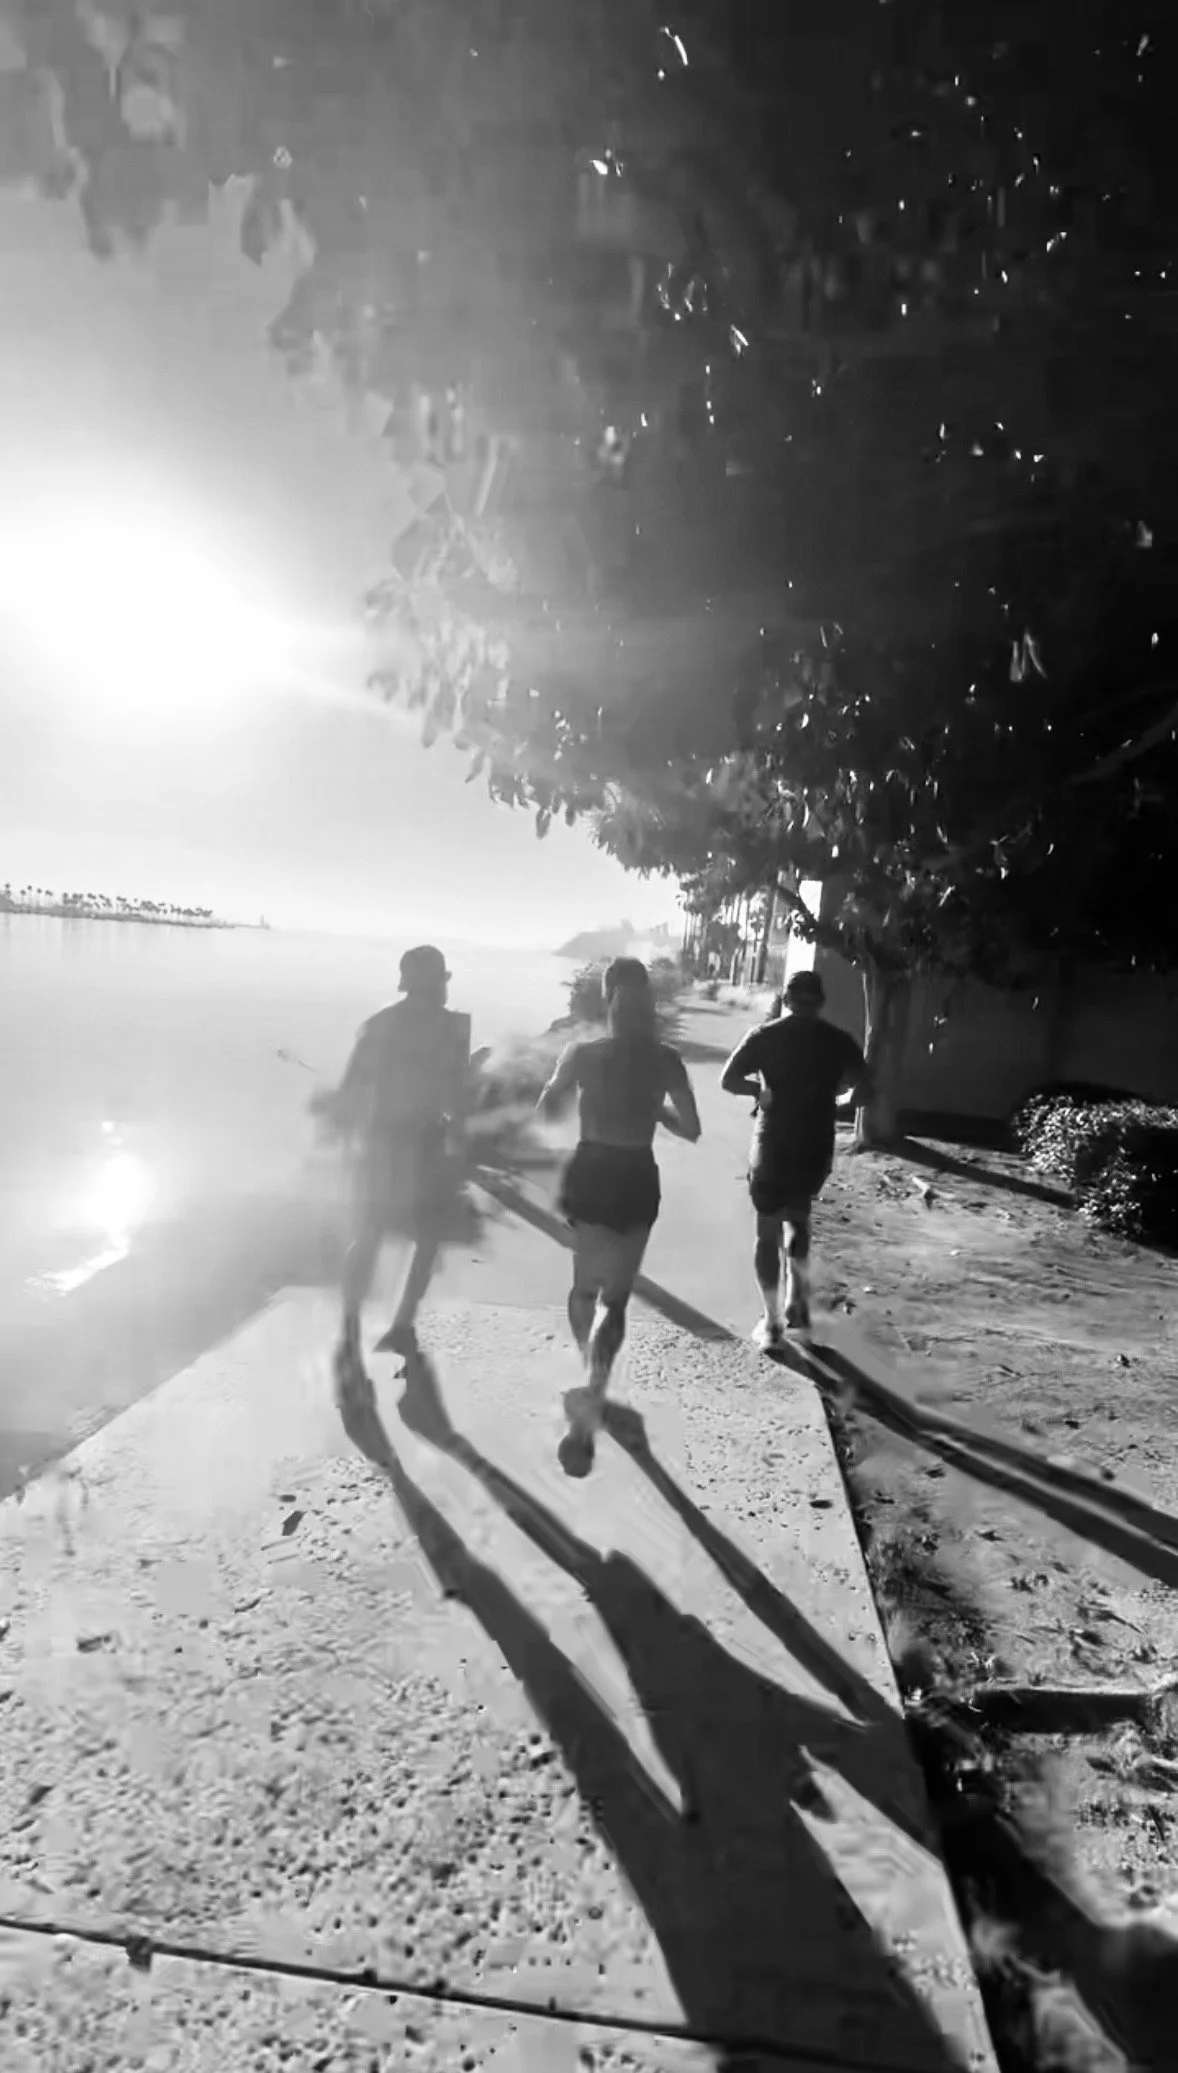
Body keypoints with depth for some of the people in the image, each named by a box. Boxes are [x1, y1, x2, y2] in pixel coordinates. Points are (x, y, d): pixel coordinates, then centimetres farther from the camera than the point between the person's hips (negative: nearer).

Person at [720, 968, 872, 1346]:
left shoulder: (764, 1035, -4)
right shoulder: (838, 1039, 1)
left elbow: (728, 1080, -11)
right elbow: (865, 1089, -1)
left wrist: (760, 1089, 6)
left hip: (772, 1146, -2)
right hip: (816, 1148, 2)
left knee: (768, 1231, 9)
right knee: (797, 1218, 26)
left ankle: (772, 1323, 13)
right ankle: (797, 1303, 20)